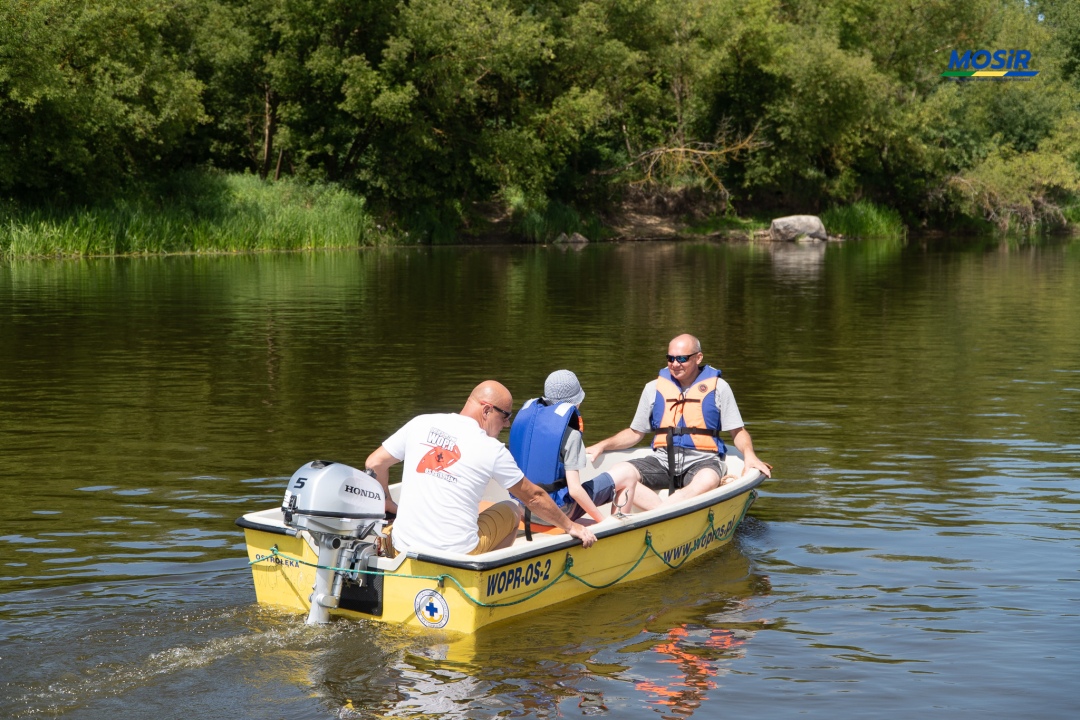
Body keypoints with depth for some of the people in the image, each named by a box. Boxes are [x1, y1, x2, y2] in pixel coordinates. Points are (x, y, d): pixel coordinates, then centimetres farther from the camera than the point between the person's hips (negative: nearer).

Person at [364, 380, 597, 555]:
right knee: (511, 510, 19)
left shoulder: (420, 424, 3)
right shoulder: (492, 449, -5)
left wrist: (386, 503, 23)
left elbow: (374, 464, 7)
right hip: (458, 553, -4)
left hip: (403, 547, 4)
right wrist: (571, 527, 19)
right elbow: (533, 497, 6)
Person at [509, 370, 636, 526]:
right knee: (628, 479, 5)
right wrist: (604, 521, -11)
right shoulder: (570, 434, -17)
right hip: (557, 513, -7)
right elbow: (575, 489, -21)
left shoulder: (526, 413, 1)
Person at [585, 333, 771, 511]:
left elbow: (738, 432, 9)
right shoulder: (654, 388, 13)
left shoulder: (718, 387, 6)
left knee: (707, 480, -40)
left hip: (702, 460, -3)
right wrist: (602, 446, 7)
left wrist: (749, 454, -11)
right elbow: (635, 433, 20)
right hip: (662, 460, 3)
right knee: (618, 474, -26)